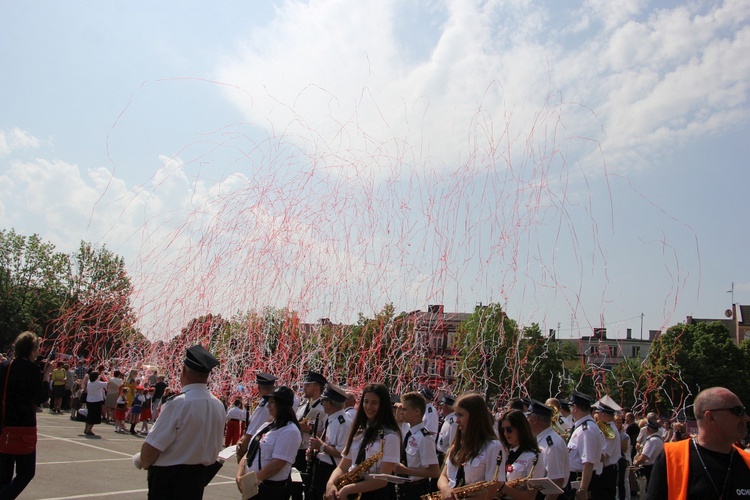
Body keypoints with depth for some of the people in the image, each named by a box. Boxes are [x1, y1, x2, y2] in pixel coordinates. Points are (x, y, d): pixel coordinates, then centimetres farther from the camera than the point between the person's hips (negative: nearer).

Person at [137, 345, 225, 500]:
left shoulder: (178, 403, -22)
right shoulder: (219, 405, -1)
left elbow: (151, 447, -19)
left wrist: (143, 463, 2)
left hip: (168, 477, -6)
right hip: (199, 477, 7)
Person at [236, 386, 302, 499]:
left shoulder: (290, 431, -15)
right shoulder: (267, 426, 11)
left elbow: (277, 464, -21)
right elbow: (250, 453, 10)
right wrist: (240, 476, -5)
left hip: (273, 489, -8)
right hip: (253, 486, 8)